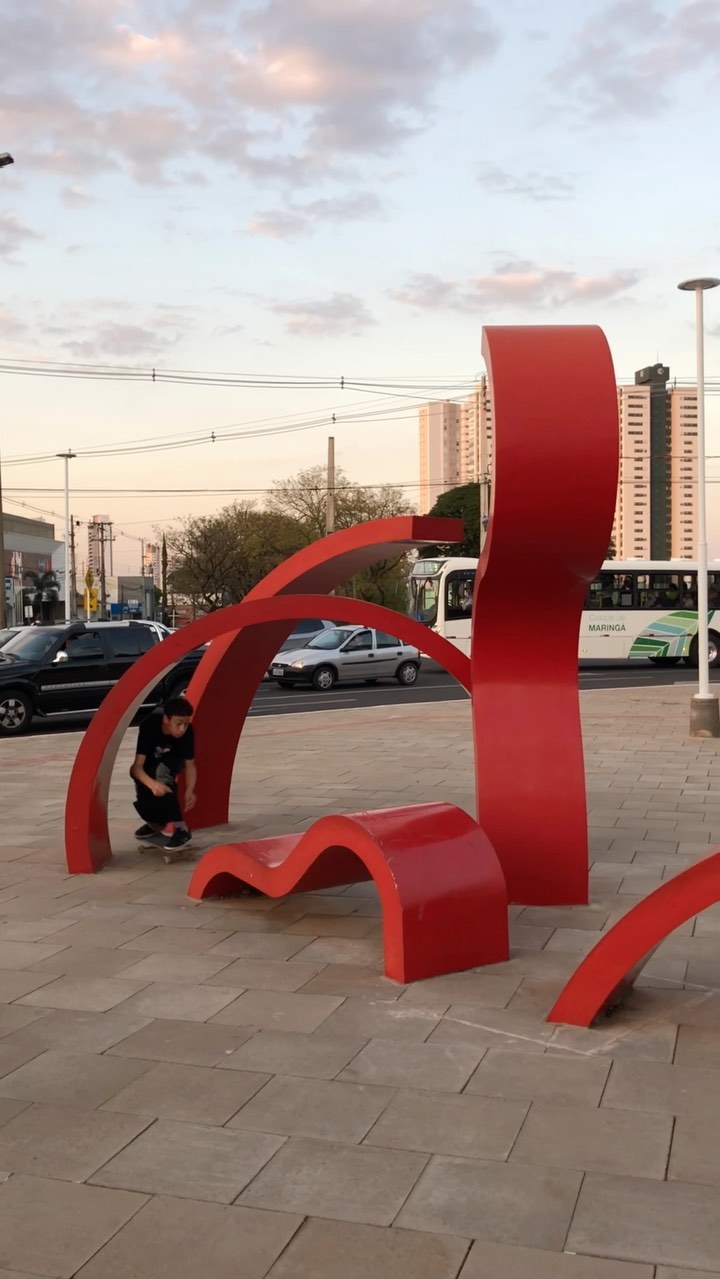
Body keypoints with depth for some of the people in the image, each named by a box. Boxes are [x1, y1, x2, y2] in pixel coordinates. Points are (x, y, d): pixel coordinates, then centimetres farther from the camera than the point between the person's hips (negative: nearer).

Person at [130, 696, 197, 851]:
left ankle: (180, 828, -36)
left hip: (172, 762, 0)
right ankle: (155, 823, 14)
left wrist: (189, 791, -40)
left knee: (161, 770, -36)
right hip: (150, 763, 0)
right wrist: (152, 784, -60)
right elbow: (137, 766, -40)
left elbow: (190, 765, -21)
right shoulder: (150, 725, -38)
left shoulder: (187, 731, -31)